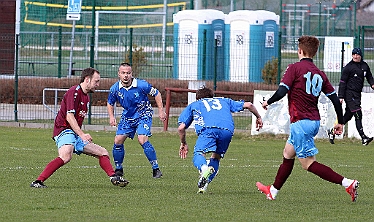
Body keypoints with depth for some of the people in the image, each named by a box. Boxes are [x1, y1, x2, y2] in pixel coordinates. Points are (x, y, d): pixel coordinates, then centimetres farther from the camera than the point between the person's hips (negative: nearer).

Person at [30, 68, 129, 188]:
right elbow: (69, 116, -19)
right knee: (66, 156, -35)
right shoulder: (74, 92, -11)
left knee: (103, 152, 11)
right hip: (64, 129, -11)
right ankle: (38, 181, -38)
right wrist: (82, 135, -25)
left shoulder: (86, 96, 20)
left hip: (76, 134, 11)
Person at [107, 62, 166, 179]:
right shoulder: (115, 88, -11)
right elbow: (110, 103, 8)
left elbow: (156, 94, -8)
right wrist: (111, 116, -7)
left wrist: (161, 111, -9)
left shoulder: (141, 85, -22)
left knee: (142, 140, -23)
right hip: (128, 116, 4)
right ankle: (118, 169, 16)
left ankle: (156, 168, -14)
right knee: (118, 141, -4)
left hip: (144, 115, -4)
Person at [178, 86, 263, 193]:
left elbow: (181, 128, 25)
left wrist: (183, 143, 40)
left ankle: (204, 168, -44)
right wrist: (258, 117, 51)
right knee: (216, 157, 19)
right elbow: (248, 105, 35)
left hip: (208, 128, -3)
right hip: (227, 129, 3)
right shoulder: (224, 101, 41)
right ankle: (204, 184, 0)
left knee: (199, 154, -8)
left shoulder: (193, 105, 35)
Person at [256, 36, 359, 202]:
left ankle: (348, 183, -18)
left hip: (301, 121, -8)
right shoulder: (320, 74, 9)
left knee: (308, 164, -7)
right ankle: (273, 191, 35)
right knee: (288, 154, 23)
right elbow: (335, 98, 9)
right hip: (315, 121, 8)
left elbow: (282, 91, -17)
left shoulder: (294, 68, -9)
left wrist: (268, 102, 2)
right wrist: (340, 122, 18)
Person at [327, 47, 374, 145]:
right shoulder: (348, 67, -8)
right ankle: (363, 137, -18)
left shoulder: (365, 66, 11)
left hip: (357, 94, 7)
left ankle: (332, 131, 26)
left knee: (348, 115, 11)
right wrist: (341, 96, -12)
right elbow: (342, 82, -7)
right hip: (349, 93, -7)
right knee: (358, 115, -14)